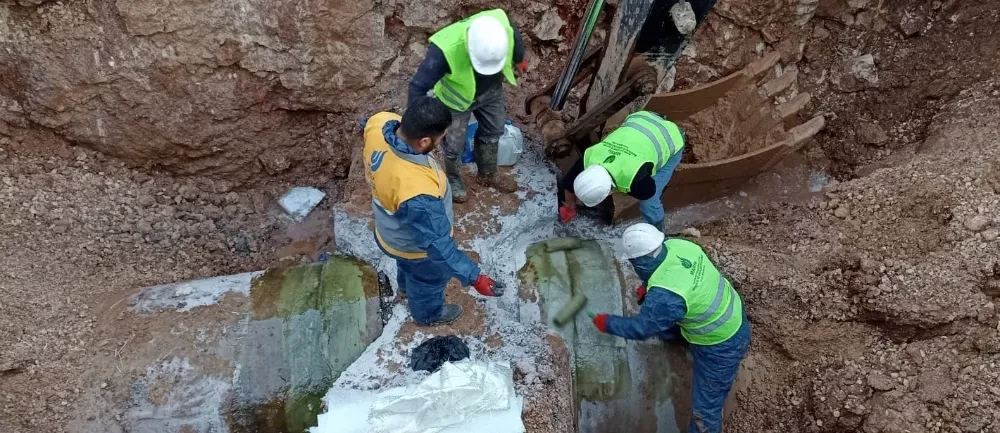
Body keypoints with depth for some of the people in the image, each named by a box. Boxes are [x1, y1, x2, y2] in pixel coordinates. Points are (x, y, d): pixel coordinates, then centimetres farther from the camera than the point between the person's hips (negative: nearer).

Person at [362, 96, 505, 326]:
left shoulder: (380, 123, -29)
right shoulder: (416, 192, -50)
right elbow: (437, 244, -37)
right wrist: (475, 278, -29)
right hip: (415, 244, -6)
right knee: (429, 279, 29)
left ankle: (406, 284, 73)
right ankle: (428, 313, 61)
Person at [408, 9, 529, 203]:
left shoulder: (504, 26, -34)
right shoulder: (445, 50, -45)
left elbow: (515, 39, -7)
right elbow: (418, 86, -34)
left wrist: (519, 60, 15)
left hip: (491, 90, 4)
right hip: (456, 98, -4)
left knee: (492, 131, 23)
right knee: (454, 145, 12)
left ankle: (488, 174, 51)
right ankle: (453, 179, 46)